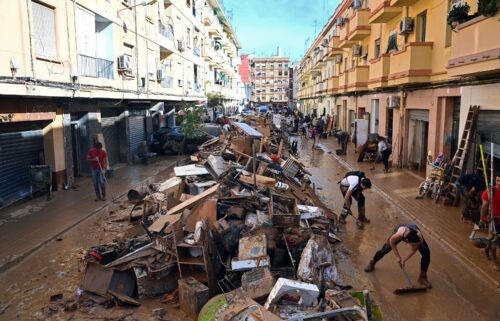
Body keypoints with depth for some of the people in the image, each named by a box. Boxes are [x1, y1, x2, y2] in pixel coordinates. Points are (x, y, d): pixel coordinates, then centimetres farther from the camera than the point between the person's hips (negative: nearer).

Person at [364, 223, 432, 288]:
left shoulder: (420, 238, -41)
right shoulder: (399, 234, -46)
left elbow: (414, 250, -20)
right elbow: (391, 242, -22)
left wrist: (404, 260, -15)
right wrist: (397, 257, -17)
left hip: (414, 232, 1)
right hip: (400, 230, -1)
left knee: (426, 253, -14)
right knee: (385, 250, 6)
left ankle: (423, 277, 4)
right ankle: (372, 263, 34)